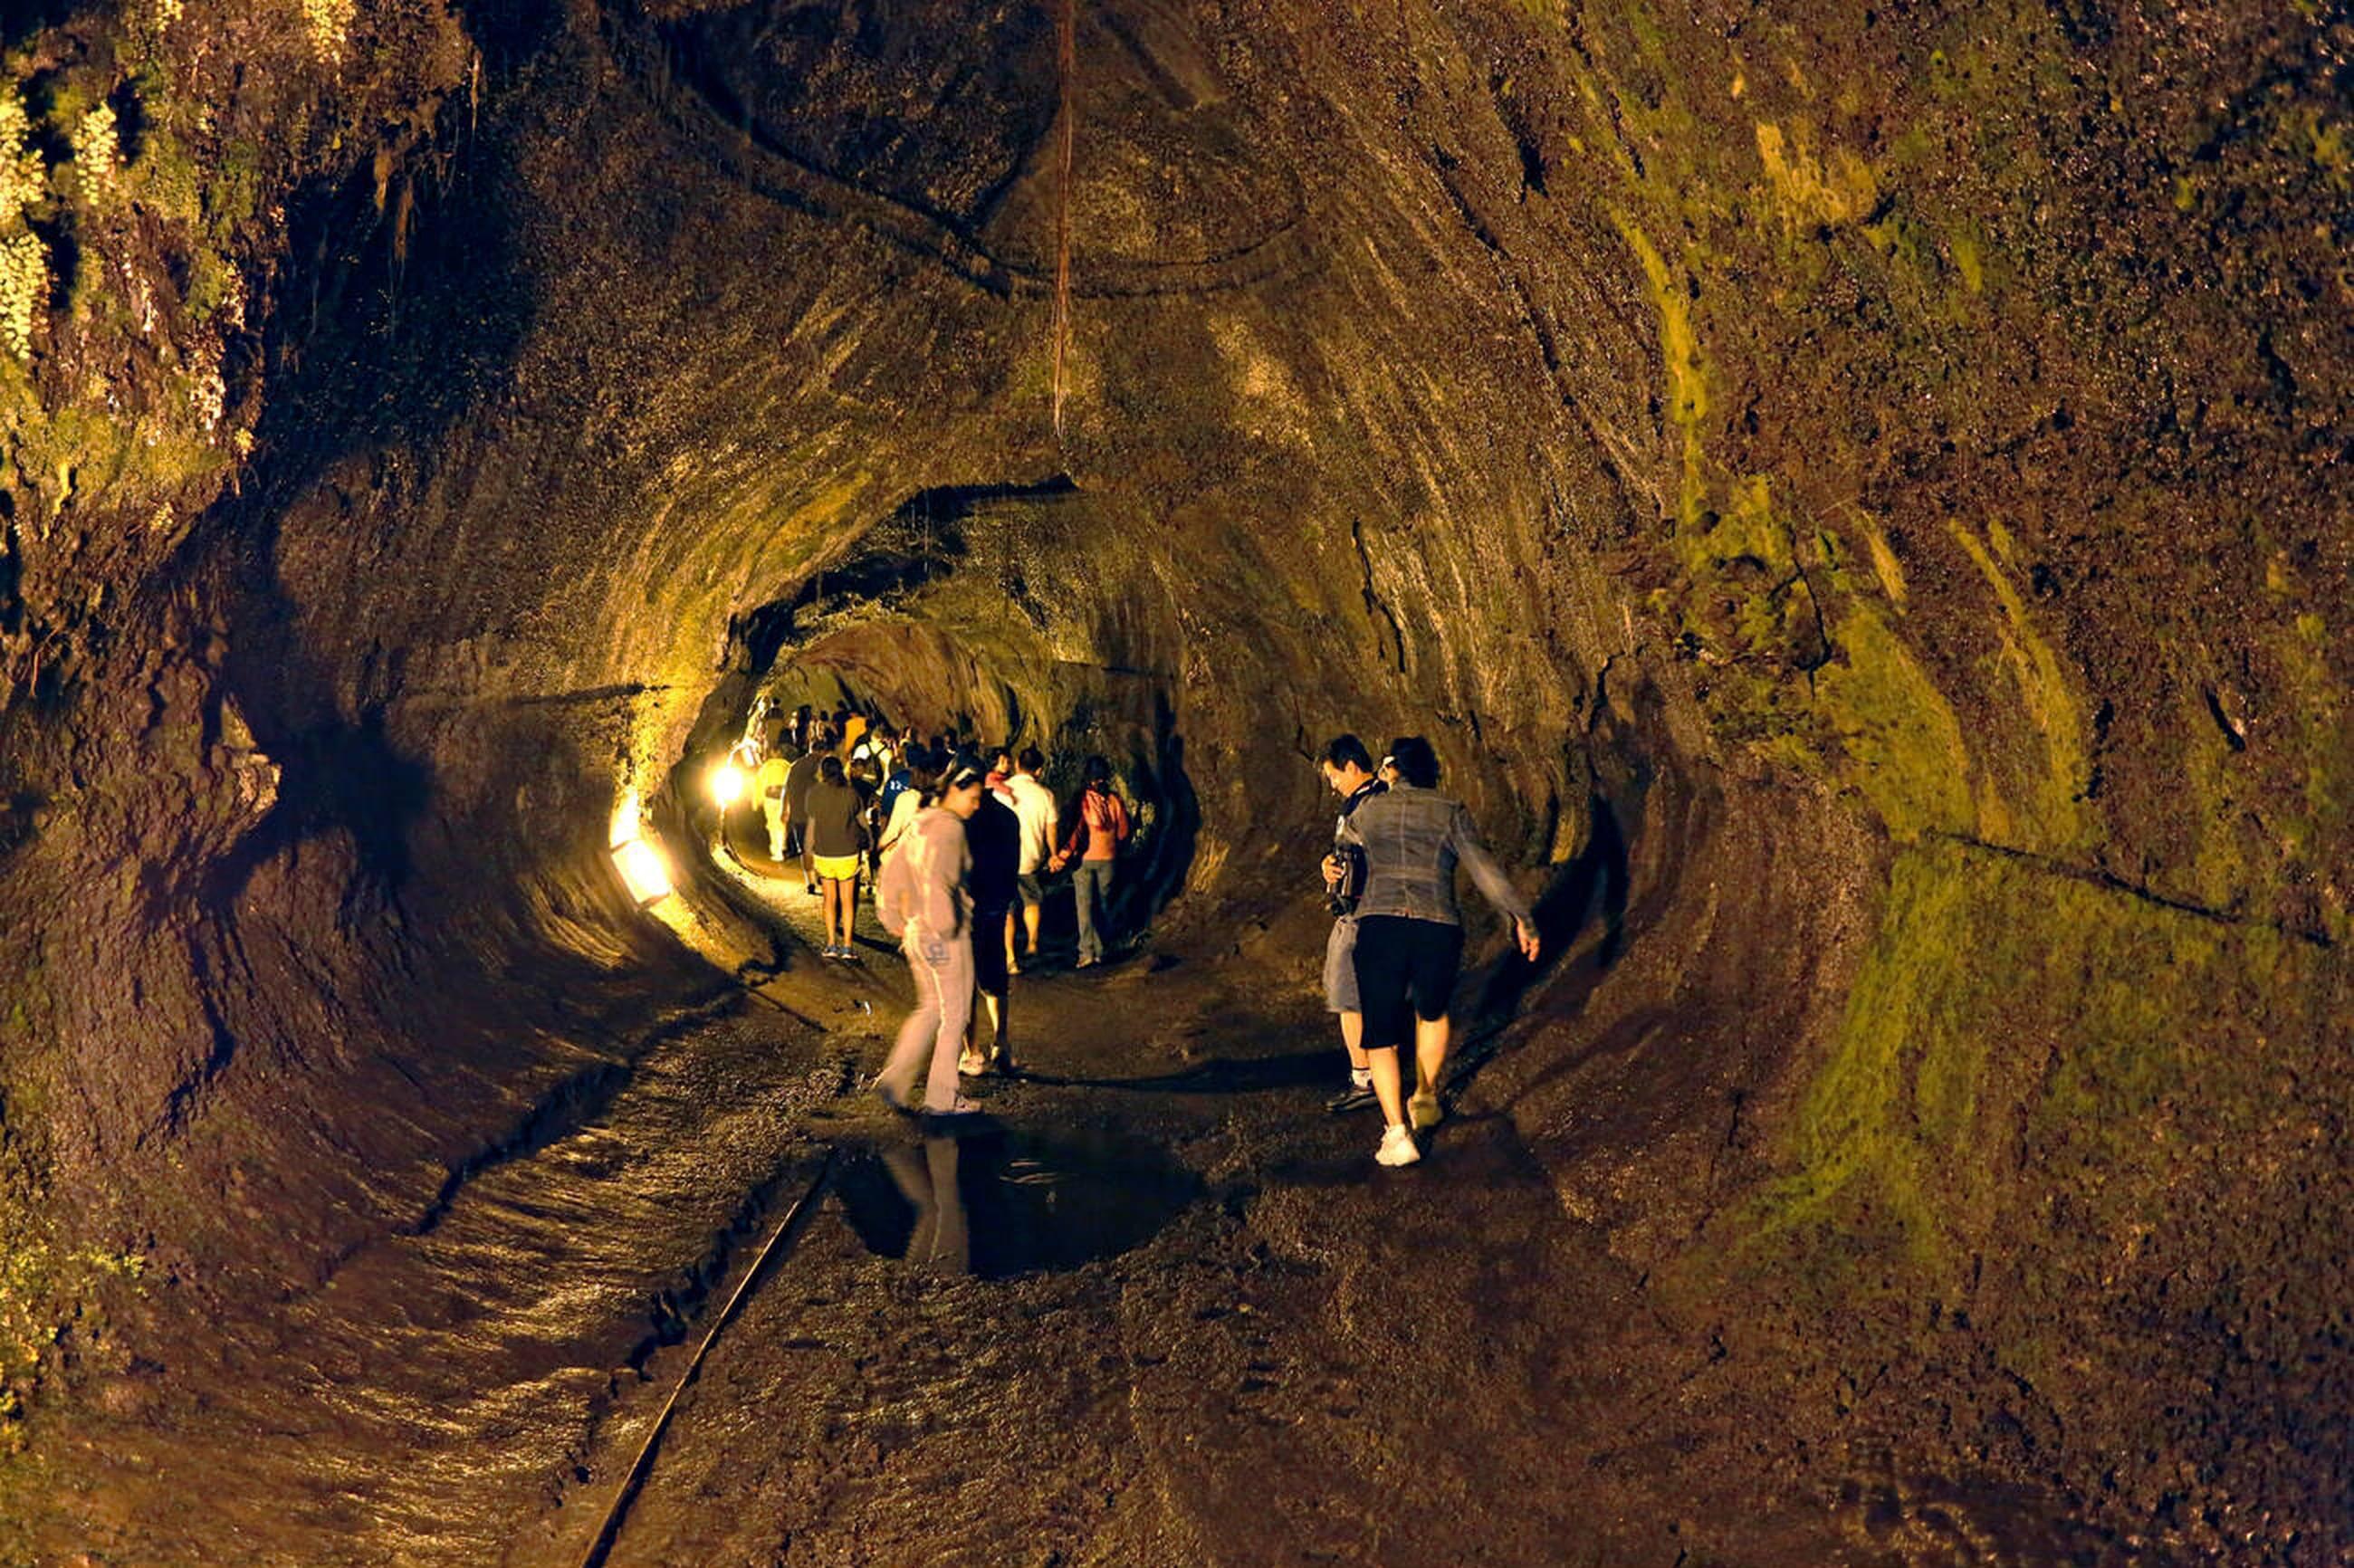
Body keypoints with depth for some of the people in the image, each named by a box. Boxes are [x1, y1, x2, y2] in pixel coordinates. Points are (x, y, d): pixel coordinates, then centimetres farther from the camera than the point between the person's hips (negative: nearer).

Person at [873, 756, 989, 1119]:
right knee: (954, 1015, 4)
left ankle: (895, 1078, 13)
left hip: (916, 931, 9)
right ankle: (942, 1098, 11)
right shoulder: (949, 827, -17)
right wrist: (946, 927, -21)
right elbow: (937, 882, -28)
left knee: (930, 1008, 20)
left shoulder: (921, 823, 11)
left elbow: (893, 871, 15)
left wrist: (895, 921, 18)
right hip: (945, 937, -9)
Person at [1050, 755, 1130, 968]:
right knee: (1103, 904, 12)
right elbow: (1123, 832, 2)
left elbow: (1077, 831, -20)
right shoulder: (1115, 801, -4)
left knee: (1085, 905, 0)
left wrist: (1063, 855, -19)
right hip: (1108, 859, 3)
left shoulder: (1081, 800, -13)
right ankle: (1099, 951, 14)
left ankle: (1086, 951, -8)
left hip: (1085, 858, -3)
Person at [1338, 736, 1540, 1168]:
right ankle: (1426, 1097, 37)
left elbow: (1345, 834, 35)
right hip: (1438, 931, 1)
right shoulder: (1450, 812, 7)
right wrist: (1522, 917, 7)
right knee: (1432, 1011, 31)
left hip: (1379, 927, 0)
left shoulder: (1368, 811, 12)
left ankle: (1397, 1132, -5)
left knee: (1380, 1034, 7)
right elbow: (1485, 870, 1)